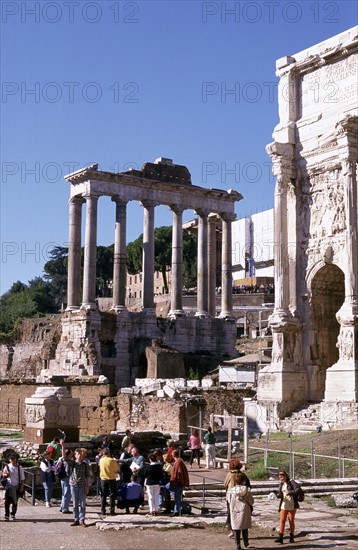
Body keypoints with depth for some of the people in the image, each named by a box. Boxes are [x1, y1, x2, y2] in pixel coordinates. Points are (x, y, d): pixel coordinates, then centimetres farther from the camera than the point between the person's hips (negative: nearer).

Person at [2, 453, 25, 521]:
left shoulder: (19, 467, 2)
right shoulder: (7, 466, 0)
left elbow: (22, 478, 5)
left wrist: (21, 487, -2)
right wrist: (6, 474, -18)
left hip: (16, 487, 1)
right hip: (9, 486, -1)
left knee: (15, 502, 7)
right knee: (7, 501, -4)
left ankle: (13, 514, 22)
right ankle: (7, 516, 3)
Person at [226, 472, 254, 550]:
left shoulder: (231, 490, -7)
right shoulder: (247, 490, -11)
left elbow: (228, 500, 3)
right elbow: (251, 501, -7)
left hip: (234, 511, 0)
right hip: (244, 510, 0)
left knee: (236, 529, 8)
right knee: (245, 527, 19)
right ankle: (246, 543, 31)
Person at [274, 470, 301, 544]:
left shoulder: (291, 482, -9)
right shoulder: (281, 484, 9)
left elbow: (298, 489, -18)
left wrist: (289, 492, -26)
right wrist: (278, 495, -8)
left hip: (292, 505, -4)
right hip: (284, 505, 4)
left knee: (291, 521, 6)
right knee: (282, 520, -5)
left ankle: (291, 537, 18)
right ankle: (280, 537, -7)